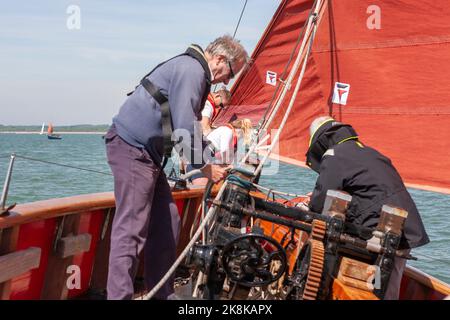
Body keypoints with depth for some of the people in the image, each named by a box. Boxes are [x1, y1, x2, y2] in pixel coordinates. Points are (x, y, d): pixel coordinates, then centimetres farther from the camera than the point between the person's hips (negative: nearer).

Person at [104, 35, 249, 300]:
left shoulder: (195, 71, 19)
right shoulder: (191, 70, -14)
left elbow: (190, 127, 24)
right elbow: (185, 130, -20)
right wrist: (206, 168, -9)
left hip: (146, 152, 11)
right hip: (132, 148, -11)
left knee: (167, 225, 11)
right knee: (131, 230, -13)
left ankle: (163, 293, 19)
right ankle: (119, 295, -11)